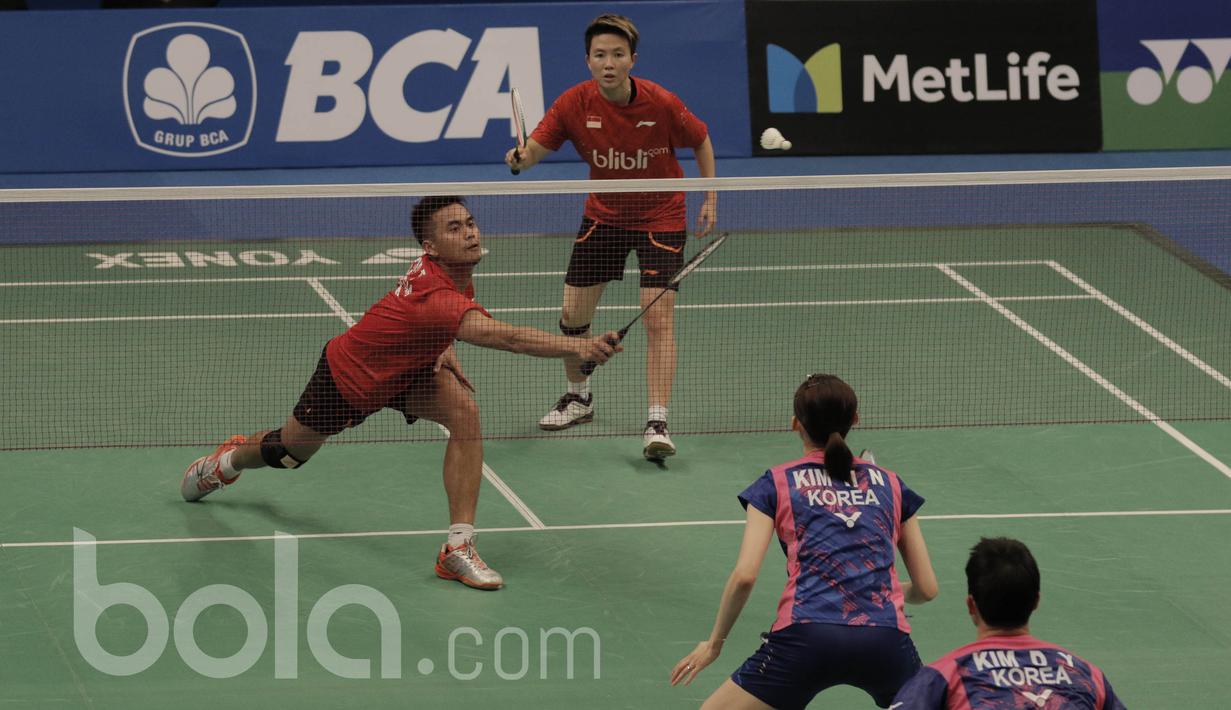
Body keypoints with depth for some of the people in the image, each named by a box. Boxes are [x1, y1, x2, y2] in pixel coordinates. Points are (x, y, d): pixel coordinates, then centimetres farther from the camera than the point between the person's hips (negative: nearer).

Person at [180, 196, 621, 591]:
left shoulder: (456, 270, -16)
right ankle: (228, 460, 58)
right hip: (348, 378, -6)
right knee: (289, 453, 20)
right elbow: (506, 336, -60)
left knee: (464, 411, -25)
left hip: (406, 371, 6)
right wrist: (577, 347, -72)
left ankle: (458, 548, -23)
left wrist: (444, 350, -7)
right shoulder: (436, 296, -44)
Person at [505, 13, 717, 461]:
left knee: (658, 317, -16)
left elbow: (700, 141, -4)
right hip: (603, 215, 3)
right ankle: (579, 398, 34)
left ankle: (657, 424, -15)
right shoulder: (575, 104, -17)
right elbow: (537, 147, -18)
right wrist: (521, 158, -42)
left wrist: (710, 199, -5)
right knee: (573, 315, 7)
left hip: (660, 217, -3)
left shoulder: (661, 104, -22)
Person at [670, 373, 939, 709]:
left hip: (805, 634, -2)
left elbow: (744, 575, 1)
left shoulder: (777, 483, 13)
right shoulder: (891, 484, 19)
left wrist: (714, 643, 15)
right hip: (886, 639, 2)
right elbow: (926, 588, 18)